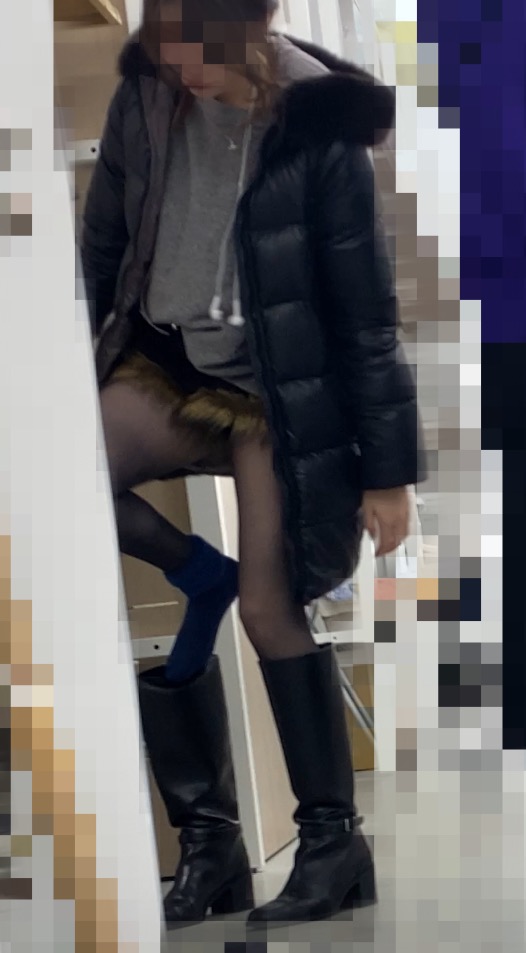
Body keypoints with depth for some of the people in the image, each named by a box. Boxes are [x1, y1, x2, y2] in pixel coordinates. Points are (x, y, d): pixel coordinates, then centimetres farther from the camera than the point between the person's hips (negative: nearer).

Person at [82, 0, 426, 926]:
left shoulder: (315, 130, -18)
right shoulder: (147, 97, -5)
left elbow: (363, 308, -12)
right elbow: (103, 245, 8)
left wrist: (387, 467, -10)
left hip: (280, 390, -4)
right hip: (167, 363, 5)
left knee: (270, 605, -6)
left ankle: (334, 841, 9)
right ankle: (198, 577, 1)